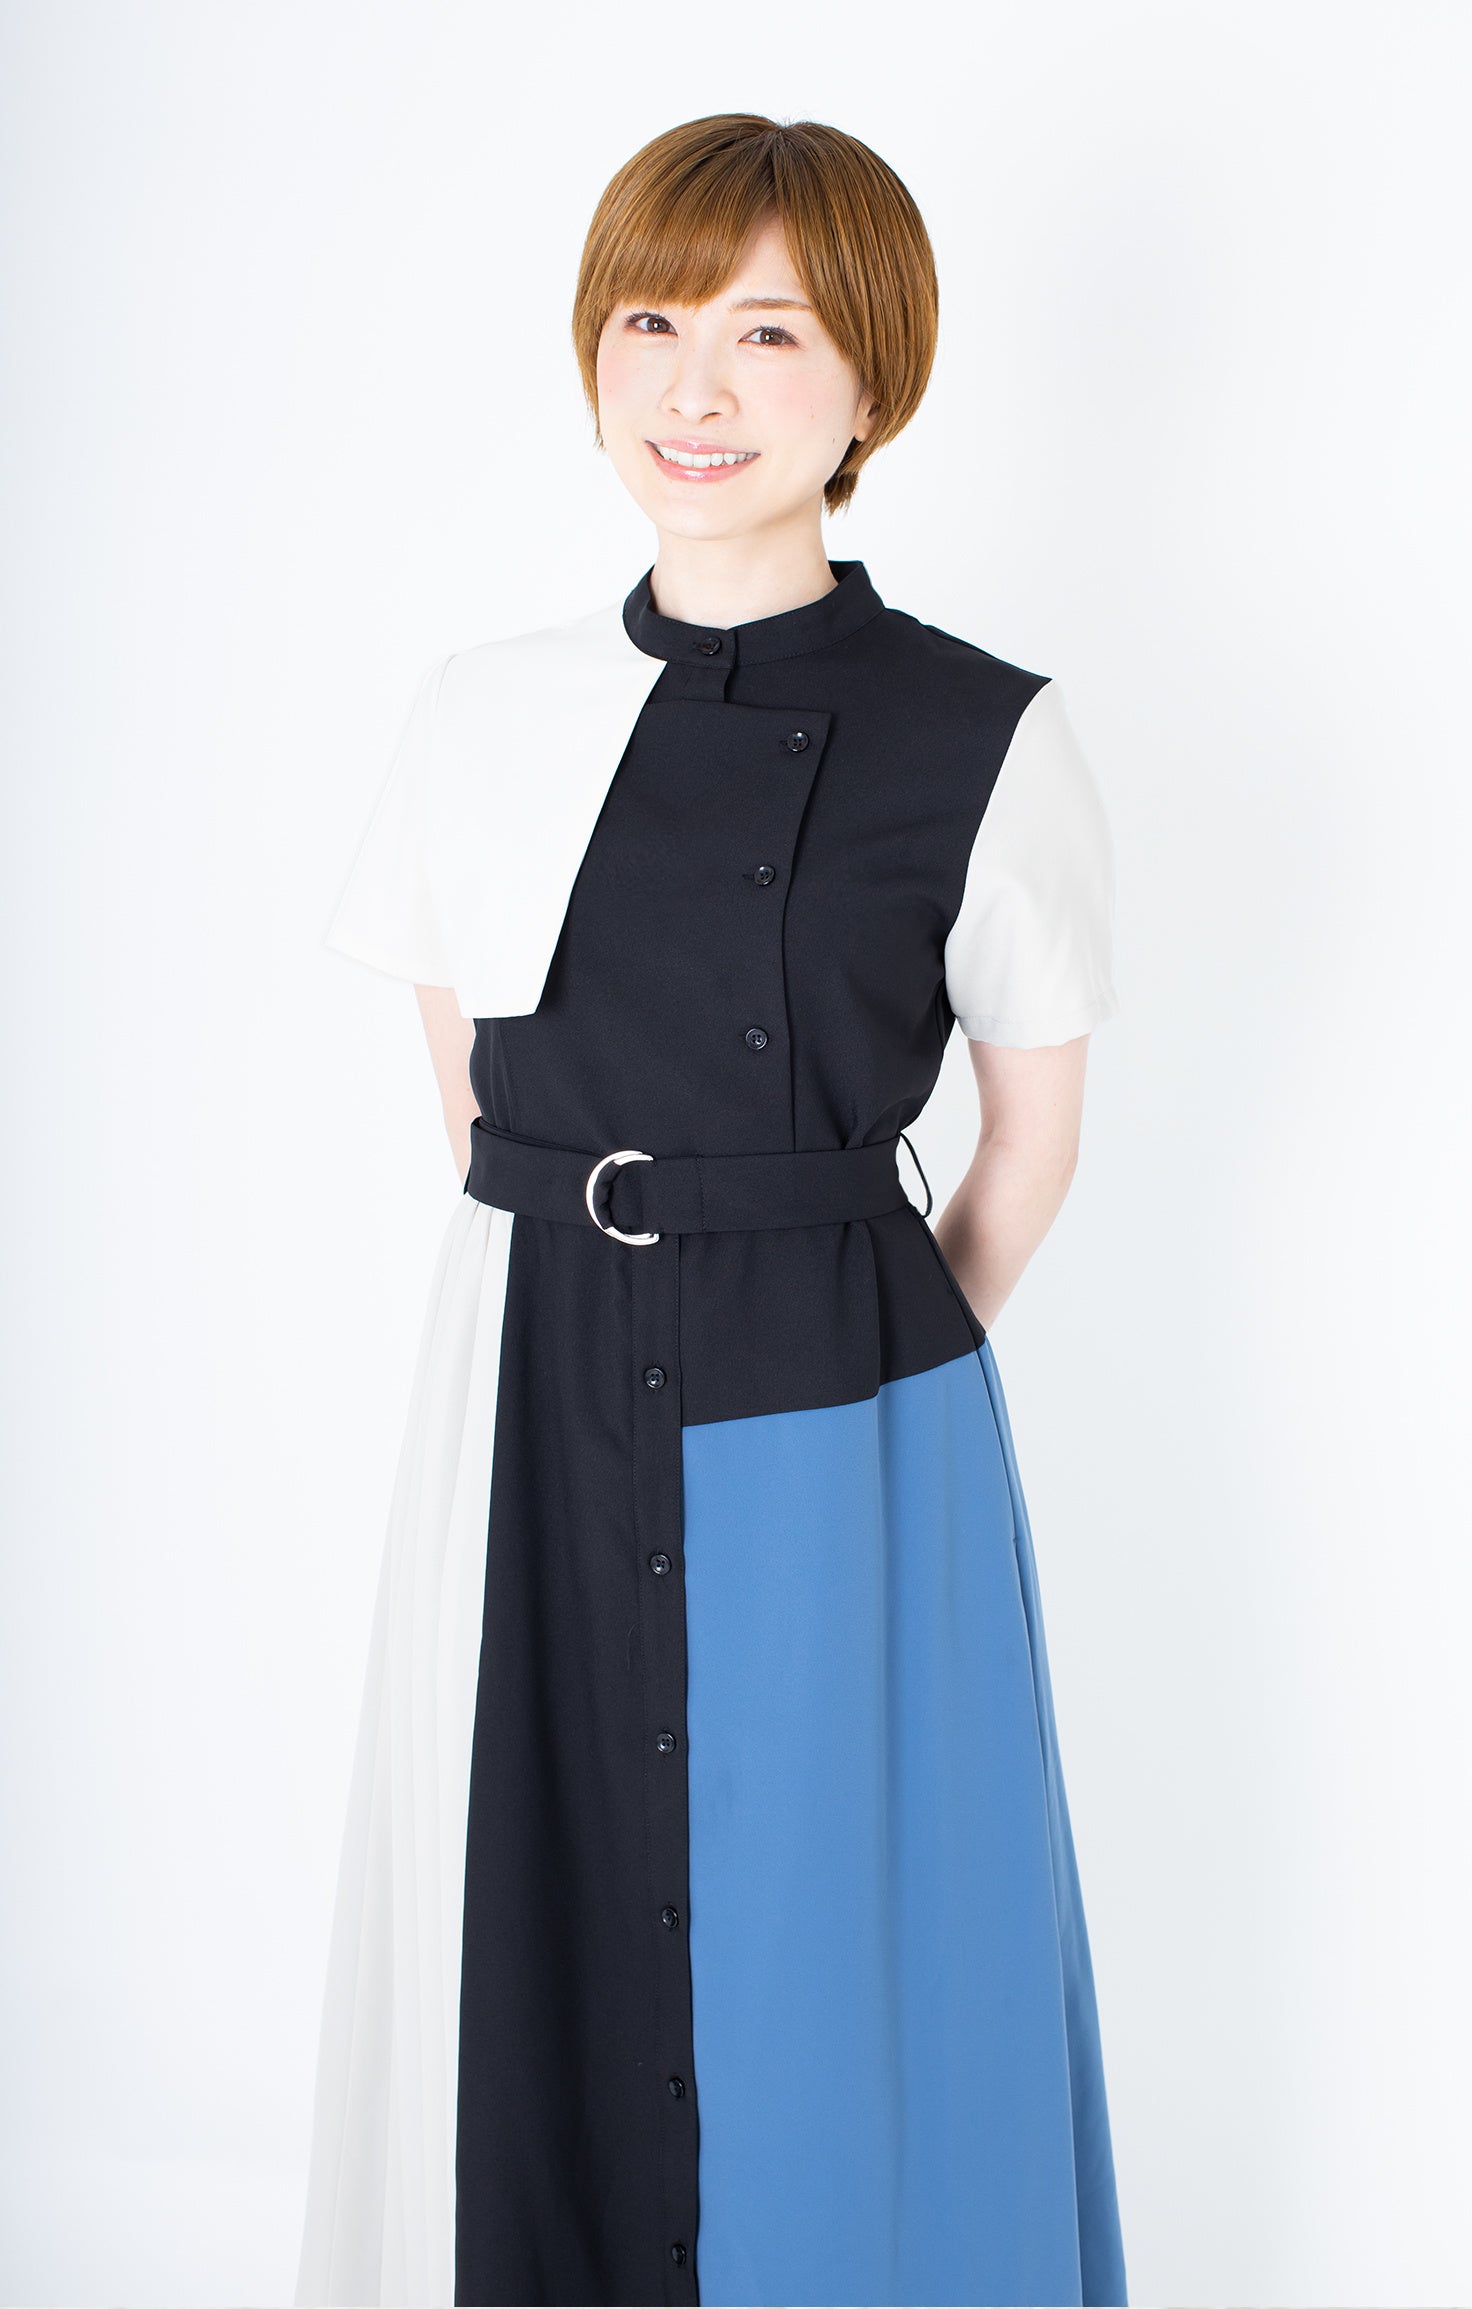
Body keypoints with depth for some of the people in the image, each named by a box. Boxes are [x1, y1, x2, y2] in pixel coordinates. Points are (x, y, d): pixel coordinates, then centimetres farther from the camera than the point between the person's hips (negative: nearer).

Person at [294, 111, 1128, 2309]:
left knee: (829, 1983, 9)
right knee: (532, 1960, 15)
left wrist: (844, 1360, 5)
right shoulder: (485, 716, 3)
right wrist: (583, 1290, 10)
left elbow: (1032, 1141, 2)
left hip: (831, 1459, -3)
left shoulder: (987, 744, -8)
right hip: (534, 1422, 4)